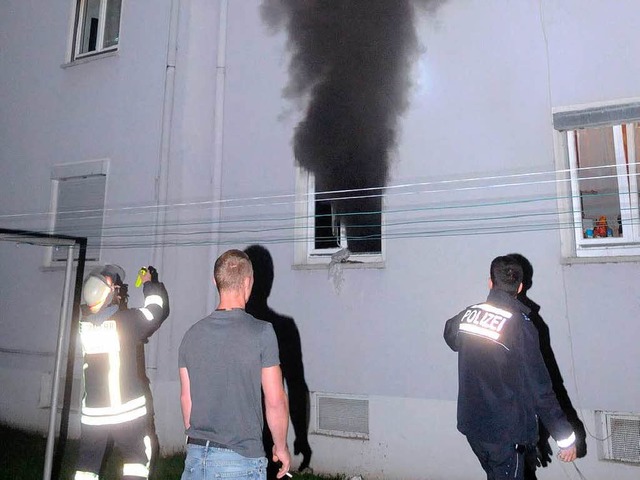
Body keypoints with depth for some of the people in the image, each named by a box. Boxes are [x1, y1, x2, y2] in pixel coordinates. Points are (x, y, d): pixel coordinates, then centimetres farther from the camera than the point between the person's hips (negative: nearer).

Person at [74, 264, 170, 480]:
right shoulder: (128, 319, -17)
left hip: (93, 413, 4)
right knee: (136, 462, 14)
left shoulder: (82, 320, -7)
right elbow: (158, 308, 1)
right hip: (128, 411, -3)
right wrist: (150, 282, 16)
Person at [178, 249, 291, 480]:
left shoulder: (192, 334, -1)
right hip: (240, 460, -4)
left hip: (196, 456, 4)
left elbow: (186, 398, 7)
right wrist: (281, 447, 4)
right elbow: (275, 402, -11)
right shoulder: (262, 332, -14)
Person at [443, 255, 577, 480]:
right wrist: (566, 437, -10)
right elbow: (539, 388, -18)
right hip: (505, 431, -5)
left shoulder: (468, 314, -4)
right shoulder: (520, 324, -20)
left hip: (471, 424, 5)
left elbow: (450, 336, 20)